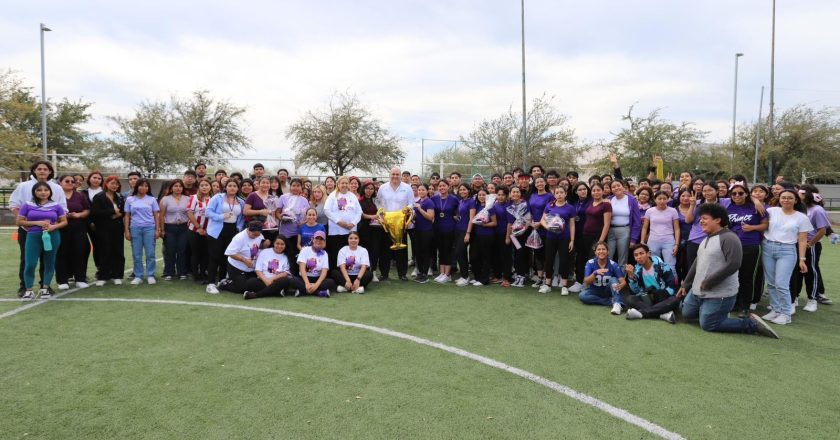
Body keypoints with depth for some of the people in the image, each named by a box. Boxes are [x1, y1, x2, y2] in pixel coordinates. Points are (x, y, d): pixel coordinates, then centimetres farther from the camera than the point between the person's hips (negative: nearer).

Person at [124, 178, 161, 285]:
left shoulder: (152, 199, 6)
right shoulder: (130, 199, 7)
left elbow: (156, 215, 6)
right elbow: (127, 216, 9)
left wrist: (157, 229, -1)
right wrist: (127, 230, 3)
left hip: (149, 228, -1)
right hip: (135, 228, 1)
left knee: (150, 253, -1)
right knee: (136, 254, 4)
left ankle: (150, 275, 6)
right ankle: (138, 276, 11)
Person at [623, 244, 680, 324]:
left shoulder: (662, 266, -7)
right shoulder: (637, 270, 0)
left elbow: (673, 287, -10)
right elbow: (635, 292, -7)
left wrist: (658, 294, -22)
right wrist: (630, 275, -19)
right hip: (647, 300, 2)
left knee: (674, 300, -35)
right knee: (628, 299, -24)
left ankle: (641, 312, -36)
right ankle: (663, 313, -36)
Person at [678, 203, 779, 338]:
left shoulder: (729, 238, -16)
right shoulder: (706, 239, 13)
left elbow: (733, 264, -26)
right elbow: (697, 263, 20)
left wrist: (708, 283, -22)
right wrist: (685, 285, 20)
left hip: (719, 295, -9)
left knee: (708, 325, -7)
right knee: (687, 313, 16)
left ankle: (751, 324, 5)